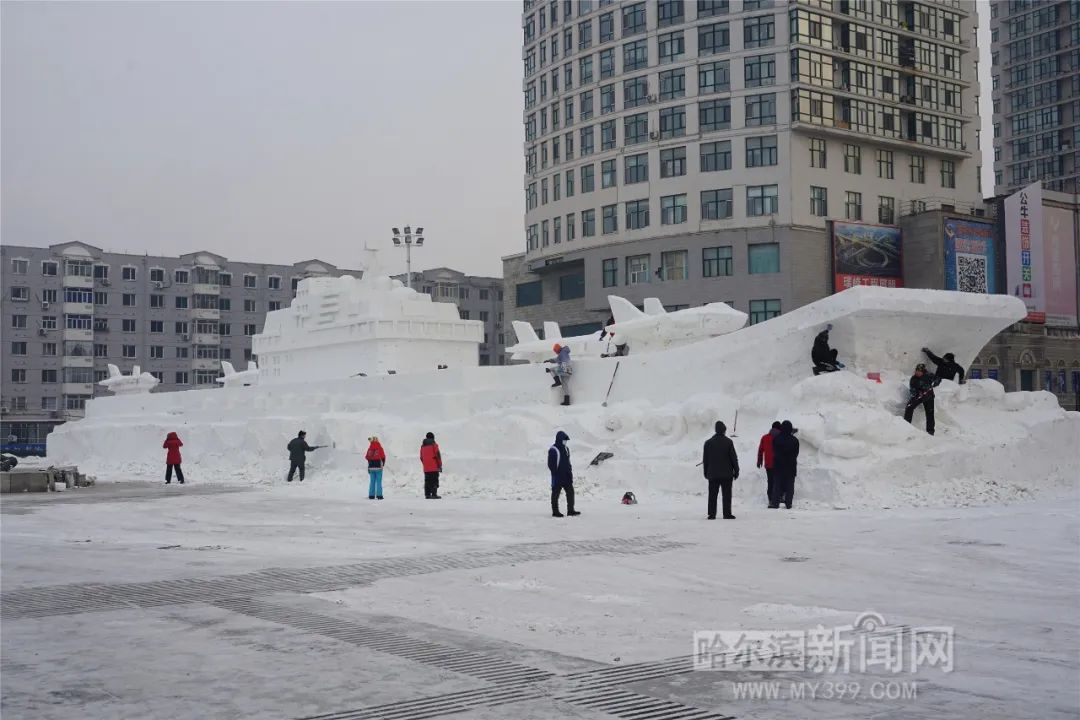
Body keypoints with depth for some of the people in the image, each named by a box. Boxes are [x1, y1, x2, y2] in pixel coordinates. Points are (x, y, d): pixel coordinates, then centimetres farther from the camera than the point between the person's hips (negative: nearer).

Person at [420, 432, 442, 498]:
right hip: (434, 468, -6)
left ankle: (427, 494, 6)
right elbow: (437, 456, -9)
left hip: (426, 468, 6)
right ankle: (434, 494, -12)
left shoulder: (422, 446, 13)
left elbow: (421, 457, 17)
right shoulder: (434, 445, -5)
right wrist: (440, 465, -2)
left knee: (427, 481, 8)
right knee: (435, 481, -5)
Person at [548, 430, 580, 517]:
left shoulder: (566, 449, 13)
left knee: (570, 492, 6)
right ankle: (555, 512, 7)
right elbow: (550, 464, -13)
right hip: (557, 477, -8)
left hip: (566, 476, 8)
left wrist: (570, 472, 14)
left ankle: (570, 510, 12)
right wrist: (555, 473, -17)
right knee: (555, 494, 1)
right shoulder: (553, 450, -12)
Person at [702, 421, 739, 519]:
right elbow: (734, 458, -3)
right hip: (727, 474, -2)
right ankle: (727, 514, -1)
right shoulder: (728, 442, -6)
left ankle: (712, 514, 2)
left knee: (712, 495, 5)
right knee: (727, 494, 2)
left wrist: (706, 472, 15)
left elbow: (705, 459, 8)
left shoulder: (708, 442, 3)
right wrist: (736, 471, 4)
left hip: (712, 474, 2)